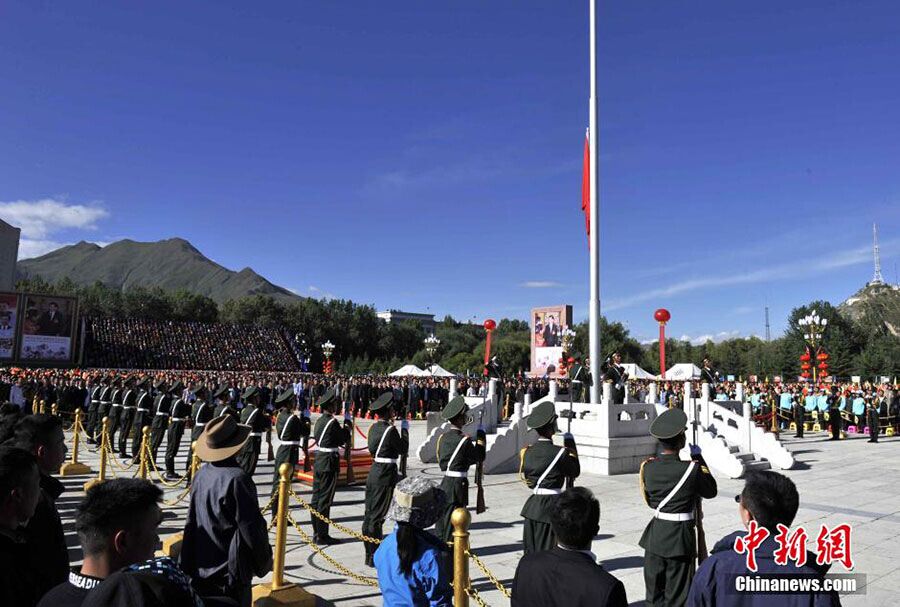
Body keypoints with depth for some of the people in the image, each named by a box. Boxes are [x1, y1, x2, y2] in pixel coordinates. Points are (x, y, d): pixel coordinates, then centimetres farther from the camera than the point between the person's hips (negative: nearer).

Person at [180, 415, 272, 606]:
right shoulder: (237, 479, -24)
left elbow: (192, 520, 8)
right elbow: (252, 528, -19)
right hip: (230, 572, -7)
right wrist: (265, 560, -3)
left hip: (200, 568, 7)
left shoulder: (201, 474, -3)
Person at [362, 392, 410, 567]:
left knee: (370, 514, 14)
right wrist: (404, 429, 4)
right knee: (377, 516, -1)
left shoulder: (374, 427, 6)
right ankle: (373, 557, 8)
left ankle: (370, 553, 26)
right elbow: (403, 449, -8)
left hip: (373, 473, 8)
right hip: (385, 476, -8)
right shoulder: (390, 430, -17)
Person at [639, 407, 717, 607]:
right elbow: (711, 491, 2)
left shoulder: (648, 467, -6)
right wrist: (698, 458, 7)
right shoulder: (692, 468, -17)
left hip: (655, 537, 4)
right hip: (680, 539, -3)